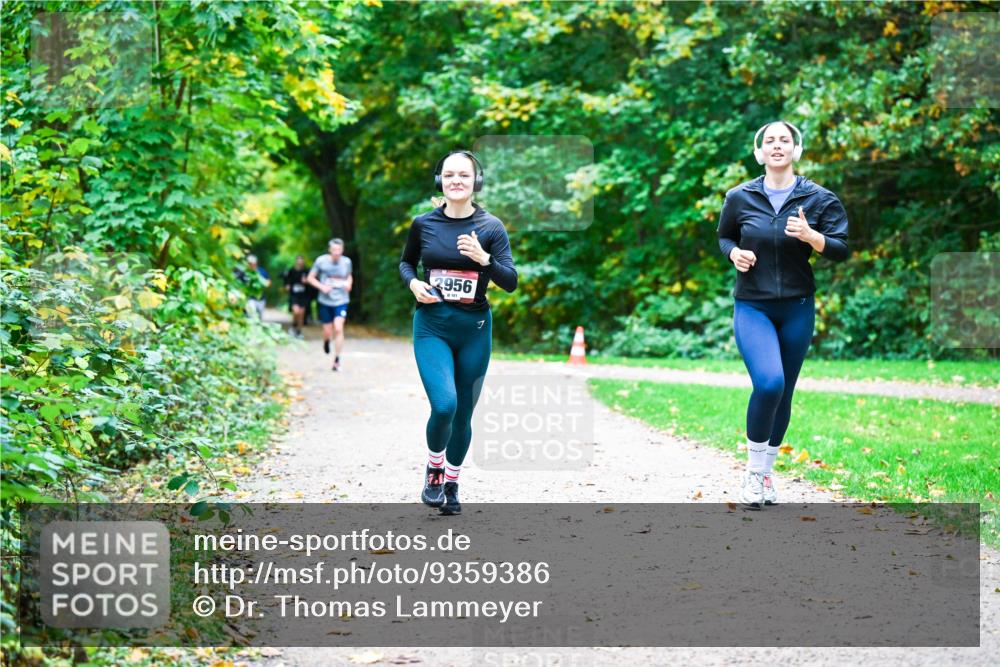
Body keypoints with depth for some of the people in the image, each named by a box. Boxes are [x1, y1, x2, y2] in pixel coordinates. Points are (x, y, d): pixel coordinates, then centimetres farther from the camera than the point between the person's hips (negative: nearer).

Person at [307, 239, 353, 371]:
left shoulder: (346, 261, 0)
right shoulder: (321, 261, -6)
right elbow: (310, 278, 2)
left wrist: (349, 283, -3)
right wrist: (321, 286, -13)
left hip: (341, 301, 0)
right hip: (325, 301, 0)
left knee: (338, 329, -16)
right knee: (328, 331, 4)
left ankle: (337, 361, -8)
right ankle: (326, 342, 44)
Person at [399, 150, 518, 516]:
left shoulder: (491, 227, -4)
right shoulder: (423, 223, 0)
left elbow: (511, 282, -7)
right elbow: (406, 262, 17)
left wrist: (484, 258, -24)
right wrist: (413, 283, -5)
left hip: (474, 328, 1)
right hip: (432, 327, -1)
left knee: (463, 413, 9)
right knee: (444, 406, -19)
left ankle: (451, 484, 30)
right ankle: (434, 468, 9)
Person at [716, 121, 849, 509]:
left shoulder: (818, 199, -2)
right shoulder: (740, 198, 0)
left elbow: (841, 250, -2)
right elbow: (723, 236, 16)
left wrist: (811, 236, -21)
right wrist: (734, 253, -6)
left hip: (797, 308, 2)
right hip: (752, 306, -2)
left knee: (784, 393, 9)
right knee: (768, 382, -23)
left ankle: (765, 473, 27)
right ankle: (753, 470, -5)